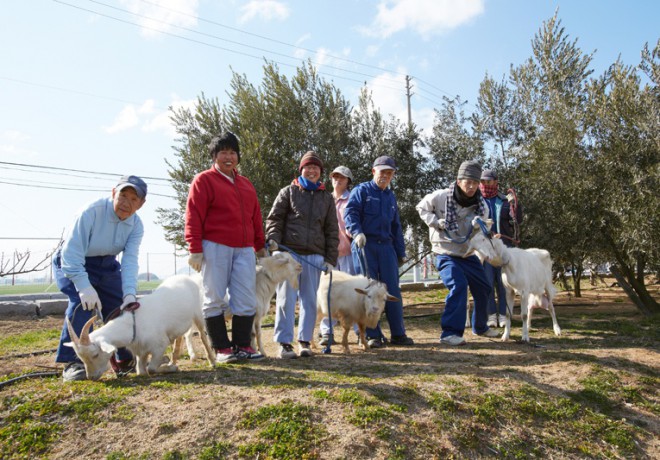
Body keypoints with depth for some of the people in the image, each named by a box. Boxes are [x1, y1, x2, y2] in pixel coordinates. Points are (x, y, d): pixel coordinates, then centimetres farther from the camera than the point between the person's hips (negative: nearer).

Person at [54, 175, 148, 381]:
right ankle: (72, 362, -18)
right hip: (73, 263, -5)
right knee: (83, 301, -28)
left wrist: (129, 293, -39)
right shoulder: (92, 211, -30)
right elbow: (71, 252, -34)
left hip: (106, 265, 5)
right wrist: (84, 286, -44)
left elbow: (129, 261, -24)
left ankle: (124, 360, 23)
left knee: (123, 307, 3)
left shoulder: (136, 225, -14)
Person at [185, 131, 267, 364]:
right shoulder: (204, 180, 2)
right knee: (215, 299, 1)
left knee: (247, 299, 2)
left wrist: (260, 245, 18)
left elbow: (256, 217, 21)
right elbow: (194, 216, -5)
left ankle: (243, 345, 12)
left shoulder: (246, 184, 20)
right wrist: (195, 249, -11)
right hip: (215, 247, -5)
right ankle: (221, 348, 10)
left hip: (244, 249, 5)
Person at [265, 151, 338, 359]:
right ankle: (284, 343, 3)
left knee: (310, 300, 5)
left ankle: (304, 341, 15)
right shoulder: (288, 192, 9)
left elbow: (331, 231, 14)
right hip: (288, 253, -3)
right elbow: (274, 218, 5)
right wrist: (273, 240, -13)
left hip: (315, 256, 3)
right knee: (286, 299, -2)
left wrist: (331, 259, 7)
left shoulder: (327, 198, 16)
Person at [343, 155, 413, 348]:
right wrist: (357, 232, -28)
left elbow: (396, 226, 25)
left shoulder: (391, 196, 22)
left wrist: (401, 252, 21)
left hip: (386, 246, 5)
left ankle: (398, 334, 11)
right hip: (364, 246, -5)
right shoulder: (361, 190, 4)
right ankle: (373, 335, 5)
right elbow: (350, 213, -9)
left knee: (392, 289, 3)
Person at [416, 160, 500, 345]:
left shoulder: (481, 205, -5)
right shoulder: (441, 197, -17)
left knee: (483, 289, 15)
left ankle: (480, 327, 40)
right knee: (458, 286, -27)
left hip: (468, 254, 6)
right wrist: (435, 221, -19)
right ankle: (450, 332, -19)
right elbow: (421, 207, -2)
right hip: (446, 254, -6)